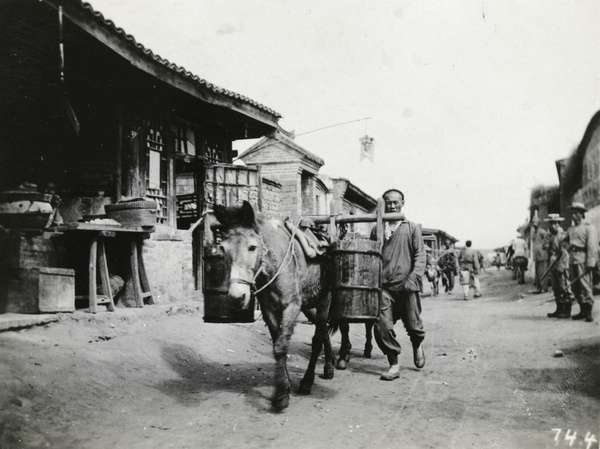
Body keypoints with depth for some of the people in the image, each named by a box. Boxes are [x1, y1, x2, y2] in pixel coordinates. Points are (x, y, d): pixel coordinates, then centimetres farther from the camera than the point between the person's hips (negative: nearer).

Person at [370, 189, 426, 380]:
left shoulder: (411, 228, 6)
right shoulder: (377, 230, 12)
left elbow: (420, 256, 0)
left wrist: (413, 278, -13)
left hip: (407, 286, -1)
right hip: (384, 287, 2)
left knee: (413, 325, 5)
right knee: (382, 327, -8)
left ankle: (417, 345, 41)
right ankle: (394, 365, 7)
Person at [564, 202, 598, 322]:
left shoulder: (589, 227, 0)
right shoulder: (570, 230, 21)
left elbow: (592, 246, -8)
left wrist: (590, 262, -16)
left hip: (583, 259, -7)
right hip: (572, 259, 7)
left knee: (585, 285, -10)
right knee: (575, 286, 7)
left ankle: (588, 312, -7)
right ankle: (583, 310, 15)